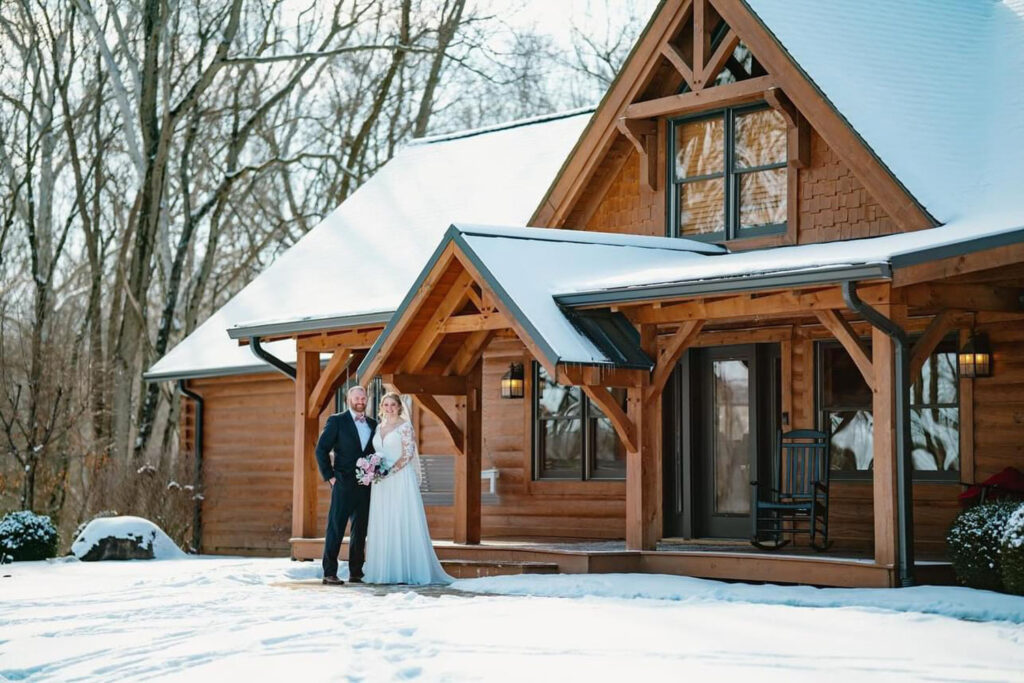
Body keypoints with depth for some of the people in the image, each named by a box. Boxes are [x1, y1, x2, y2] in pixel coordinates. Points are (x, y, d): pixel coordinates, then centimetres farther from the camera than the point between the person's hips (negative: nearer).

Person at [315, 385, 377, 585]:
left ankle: (356, 573, 14)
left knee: (361, 531, 8)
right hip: (344, 484, -5)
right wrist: (329, 476, -7)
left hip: (366, 486, 5)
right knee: (336, 528, -5)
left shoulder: (373, 425, 14)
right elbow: (321, 449, -2)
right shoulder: (337, 421, 1)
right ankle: (330, 573, -4)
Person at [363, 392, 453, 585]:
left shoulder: (405, 426, -4)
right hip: (381, 483, 6)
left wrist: (389, 471, -18)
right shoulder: (379, 427, 16)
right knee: (382, 525, 4)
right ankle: (384, 571, 7)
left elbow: (408, 454, -11)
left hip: (400, 479, -6)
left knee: (402, 523, -7)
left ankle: (405, 571, -4)